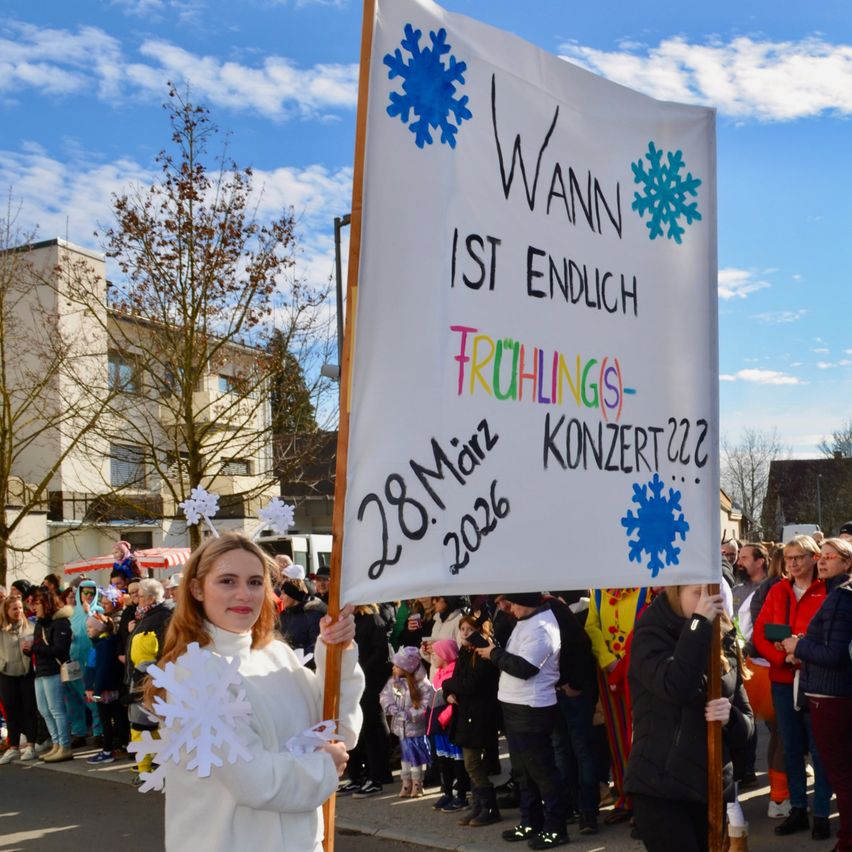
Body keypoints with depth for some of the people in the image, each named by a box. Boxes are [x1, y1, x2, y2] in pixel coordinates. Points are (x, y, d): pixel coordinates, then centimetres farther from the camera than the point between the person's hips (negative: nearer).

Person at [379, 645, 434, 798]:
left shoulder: (421, 683, -19)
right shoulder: (393, 681, -1)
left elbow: (427, 704, -21)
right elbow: (385, 696, 2)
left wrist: (410, 714, -24)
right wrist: (391, 708, -15)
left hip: (416, 728, -5)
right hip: (401, 727, 5)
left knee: (416, 756, 6)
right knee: (405, 755, 15)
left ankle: (417, 784, 21)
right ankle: (406, 783, 26)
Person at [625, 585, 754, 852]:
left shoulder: (722, 645, 10)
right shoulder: (651, 636, -5)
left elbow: (746, 727, 10)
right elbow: (677, 687, -26)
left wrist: (729, 717, -12)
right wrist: (699, 623, -19)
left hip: (711, 788, 6)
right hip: (659, 790, -5)